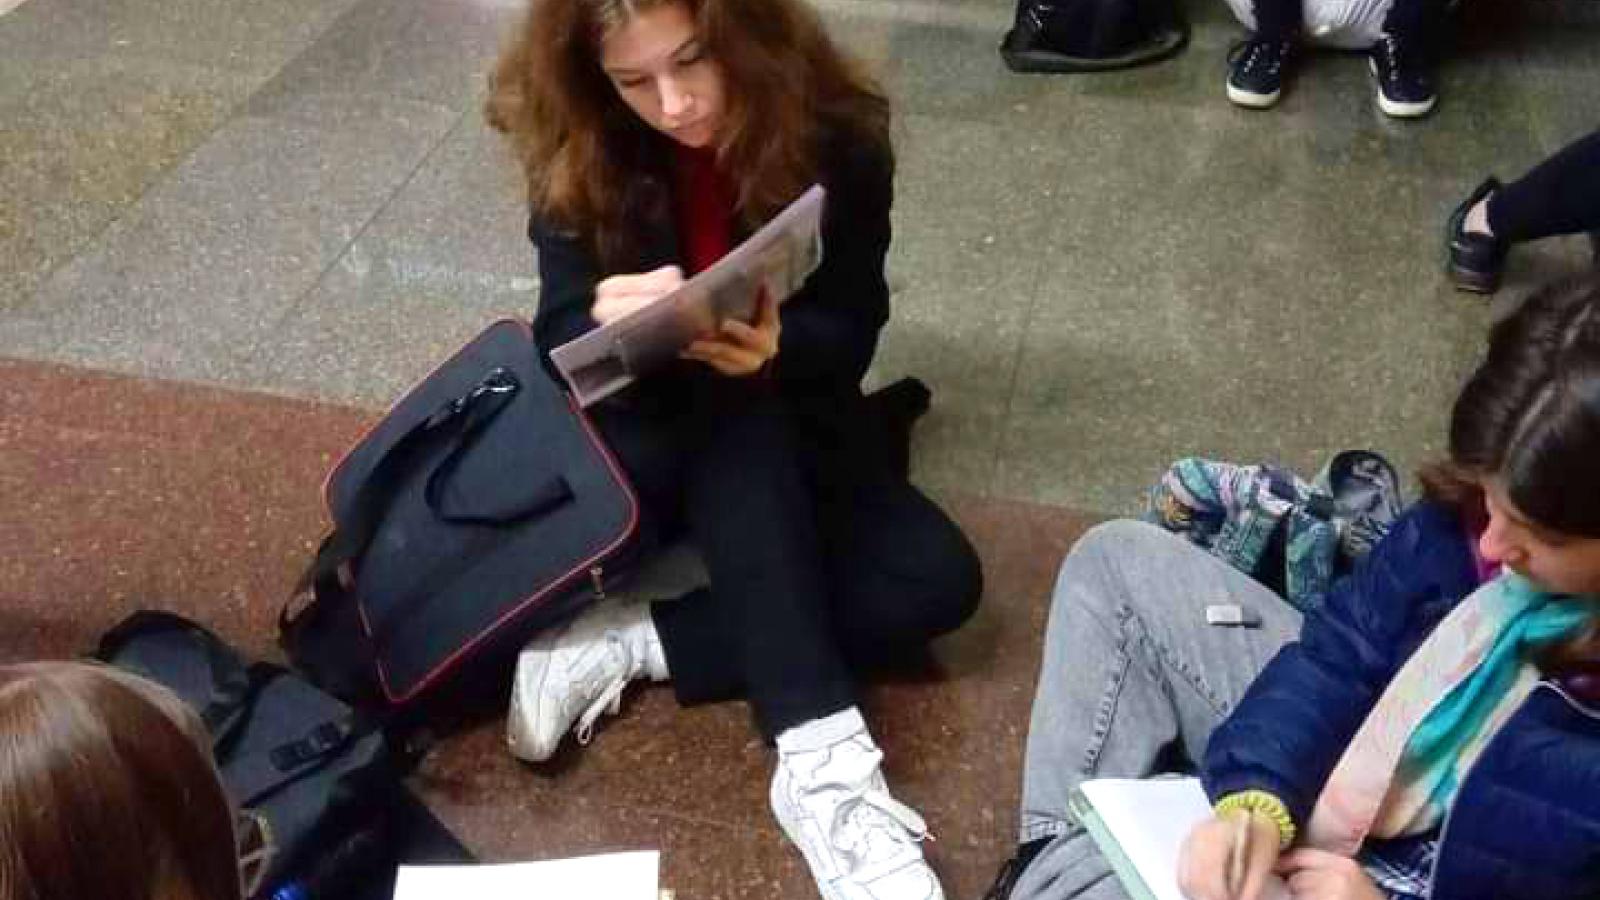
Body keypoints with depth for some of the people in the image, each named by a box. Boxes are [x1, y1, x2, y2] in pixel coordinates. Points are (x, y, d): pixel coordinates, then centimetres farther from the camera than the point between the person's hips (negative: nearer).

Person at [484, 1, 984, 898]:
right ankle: (822, 754, -43)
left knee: (939, 580, -22)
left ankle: (630, 643, -24)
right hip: (643, 428, -1)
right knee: (738, 432, -36)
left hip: (789, 427, 2)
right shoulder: (576, 147, -13)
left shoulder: (837, 135, -15)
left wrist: (779, 347, -36)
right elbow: (562, 342, -14)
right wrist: (610, 324, -39)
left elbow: (850, 333, -13)